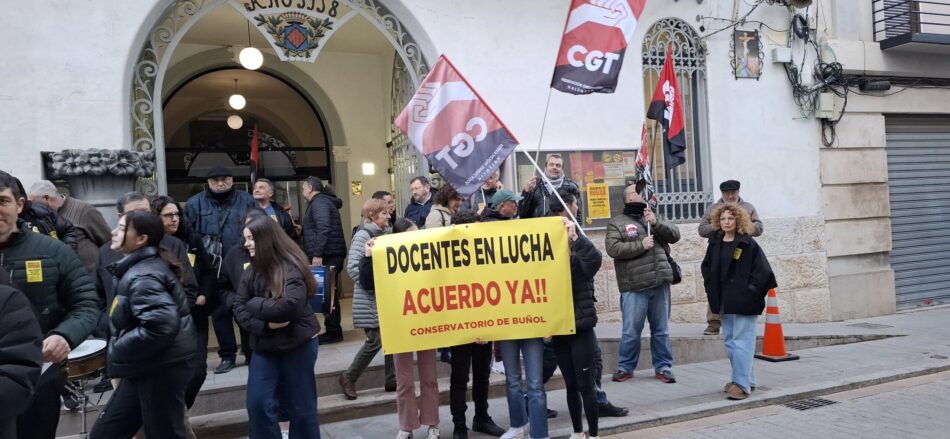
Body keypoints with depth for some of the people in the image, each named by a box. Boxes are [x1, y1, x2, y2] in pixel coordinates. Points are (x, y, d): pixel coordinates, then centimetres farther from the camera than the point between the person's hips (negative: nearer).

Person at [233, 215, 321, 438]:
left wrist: (255, 304, -14)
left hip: (297, 345, -5)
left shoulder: (291, 267, -15)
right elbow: (239, 309, -1)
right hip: (264, 346, 5)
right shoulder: (251, 271, 4)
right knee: (257, 404, 2)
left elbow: (289, 306, -27)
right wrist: (264, 324, -18)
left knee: (300, 406, 7)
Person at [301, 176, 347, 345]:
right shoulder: (322, 201, 22)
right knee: (328, 292, 11)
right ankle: (333, 330, 16)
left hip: (327, 255, -10)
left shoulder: (319, 202, -9)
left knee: (326, 293, -7)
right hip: (329, 254, 10)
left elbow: (323, 229, -22)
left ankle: (333, 332, -3)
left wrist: (317, 254, -25)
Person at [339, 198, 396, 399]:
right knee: (375, 341, -6)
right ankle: (348, 377, 11)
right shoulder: (363, 235, -11)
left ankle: (391, 379, 16)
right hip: (370, 299, -7)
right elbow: (352, 267, -19)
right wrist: (373, 285, -19)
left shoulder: (386, 233, 11)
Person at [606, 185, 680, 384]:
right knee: (631, 330, 1)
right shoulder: (616, 223, 3)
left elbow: (675, 235, 6)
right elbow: (613, 248, -11)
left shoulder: (654, 217, 17)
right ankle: (625, 367, 16)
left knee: (661, 329, 11)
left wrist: (656, 223, -9)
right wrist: (640, 245, -14)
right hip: (634, 287, -4)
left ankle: (663, 367, 21)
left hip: (660, 283, 4)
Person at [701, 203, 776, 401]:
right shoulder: (715, 244, 8)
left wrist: (750, 291, -12)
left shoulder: (748, 243, -8)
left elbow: (763, 270, -11)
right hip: (724, 302, 7)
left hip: (743, 302, -7)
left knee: (742, 341, -8)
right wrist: (711, 289, 11)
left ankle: (742, 384, -5)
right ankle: (746, 379, 26)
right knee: (729, 341, 13)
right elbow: (706, 267, 20)